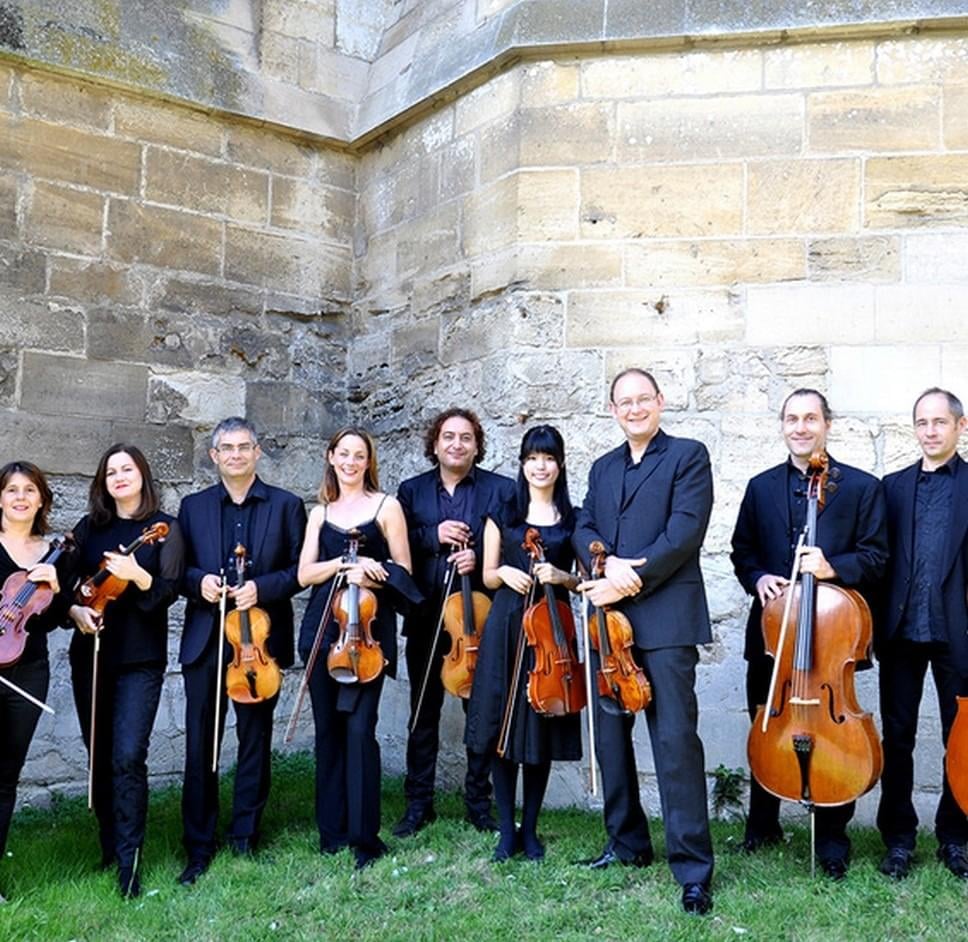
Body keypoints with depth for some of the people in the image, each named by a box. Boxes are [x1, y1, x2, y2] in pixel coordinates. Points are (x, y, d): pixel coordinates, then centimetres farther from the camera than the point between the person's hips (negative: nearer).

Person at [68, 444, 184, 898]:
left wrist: (137, 575, -27)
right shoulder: (89, 527, 9)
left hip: (141, 660, -4)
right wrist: (75, 610, -9)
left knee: (128, 758, -11)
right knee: (99, 756, 11)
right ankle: (108, 848, 26)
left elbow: (170, 590, -9)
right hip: (90, 654, 4)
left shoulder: (164, 527, -2)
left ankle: (129, 862, -3)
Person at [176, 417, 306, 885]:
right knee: (200, 746, 3)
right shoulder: (193, 507, 10)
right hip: (204, 639, 1)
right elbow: (178, 568, 10)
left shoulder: (286, 505, 3)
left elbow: (299, 569, 1)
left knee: (255, 741, 9)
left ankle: (244, 837, 24)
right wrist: (198, 580, -11)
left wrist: (262, 588, -15)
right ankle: (199, 846, 14)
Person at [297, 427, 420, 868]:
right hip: (323, 627, 4)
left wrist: (369, 576, -16)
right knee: (328, 728, 7)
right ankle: (331, 828, 19)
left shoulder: (386, 506, 4)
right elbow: (305, 574, 4)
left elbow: (402, 571, 2)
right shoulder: (320, 512, 14)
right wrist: (346, 562, -11)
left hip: (368, 628, -4)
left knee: (359, 728, -10)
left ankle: (364, 836, -1)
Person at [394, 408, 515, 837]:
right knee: (423, 714, 9)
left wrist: (479, 557, -18)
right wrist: (433, 535, -13)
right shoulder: (412, 491, 9)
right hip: (425, 617, 2)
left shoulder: (501, 489, 2)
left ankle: (479, 802, 20)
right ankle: (418, 803, 20)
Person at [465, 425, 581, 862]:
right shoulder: (503, 514, 8)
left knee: (541, 728, 3)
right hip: (506, 627, 0)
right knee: (501, 727, 0)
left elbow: (585, 579, 8)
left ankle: (530, 829, 18)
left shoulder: (572, 520, 7)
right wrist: (504, 572, -11)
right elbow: (488, 576, 10)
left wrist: (561, 576, -11)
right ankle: (507, 829, 13)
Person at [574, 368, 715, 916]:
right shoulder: (602, 468, 19)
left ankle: (693, 867, 1)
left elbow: (685, 532, -12)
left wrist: (632, 578, -16)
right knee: (611, 736, 13)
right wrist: (608, 566, -13)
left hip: (665, 618, -6)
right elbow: (584, 531, 8)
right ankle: (628, 843, 28)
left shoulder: (688, 456, 0)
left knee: (676, 740, -8)